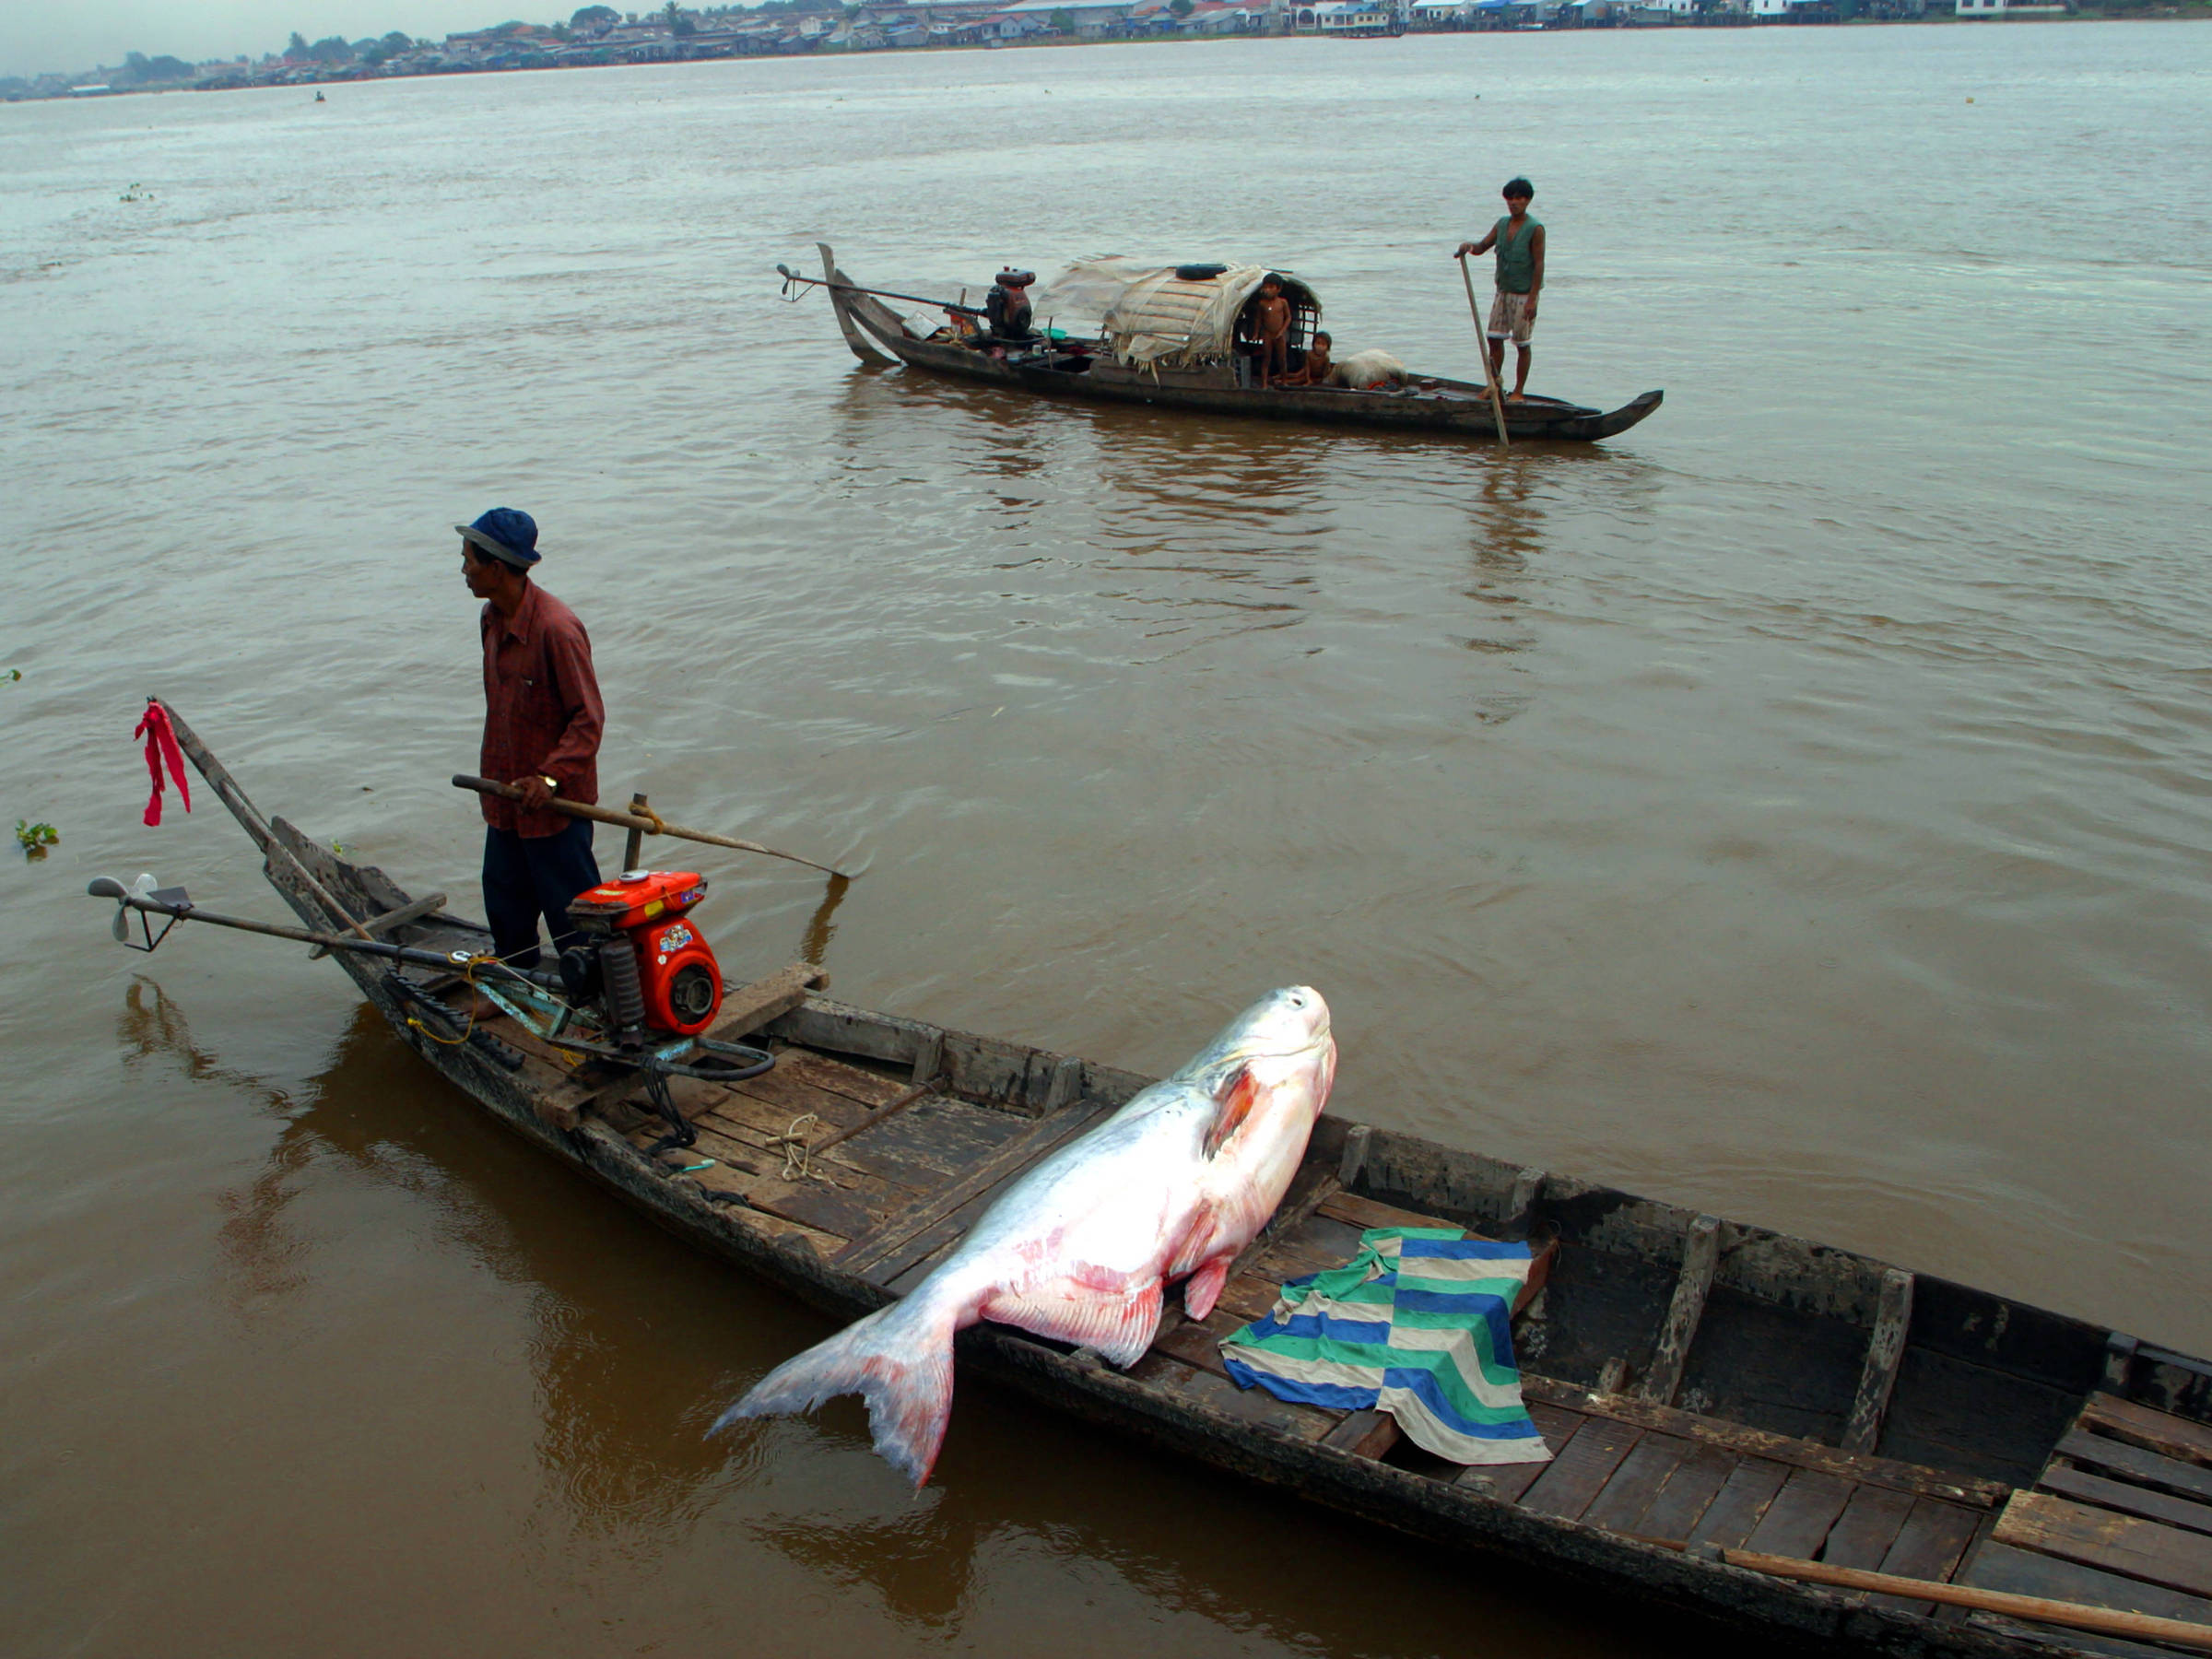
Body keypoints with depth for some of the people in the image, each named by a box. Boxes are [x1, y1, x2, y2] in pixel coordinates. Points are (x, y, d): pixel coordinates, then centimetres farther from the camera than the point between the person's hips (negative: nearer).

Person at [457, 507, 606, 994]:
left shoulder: (556, 628, -23)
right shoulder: (492, 620, 5)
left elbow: (588, 717, -21)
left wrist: (551, 776, -29)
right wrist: (492, 776, 19)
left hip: (555, 802, -9)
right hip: (506, 791, 9)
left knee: (570, 910, 3)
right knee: (505, 898, 20)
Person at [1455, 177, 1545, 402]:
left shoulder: (1535, 229, -13)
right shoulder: (1502, 224, 6)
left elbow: (1539, 265, -15)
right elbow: (1482, 246, 8)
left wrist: (1532, 299, -19)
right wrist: (1469, 246, -18)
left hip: (1524, 294, -6)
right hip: (1503, 291, 6)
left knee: (1522, 344, 1)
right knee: (1495, 338, 7)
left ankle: (1519, 391, 10)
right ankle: (1495, 381, 23)